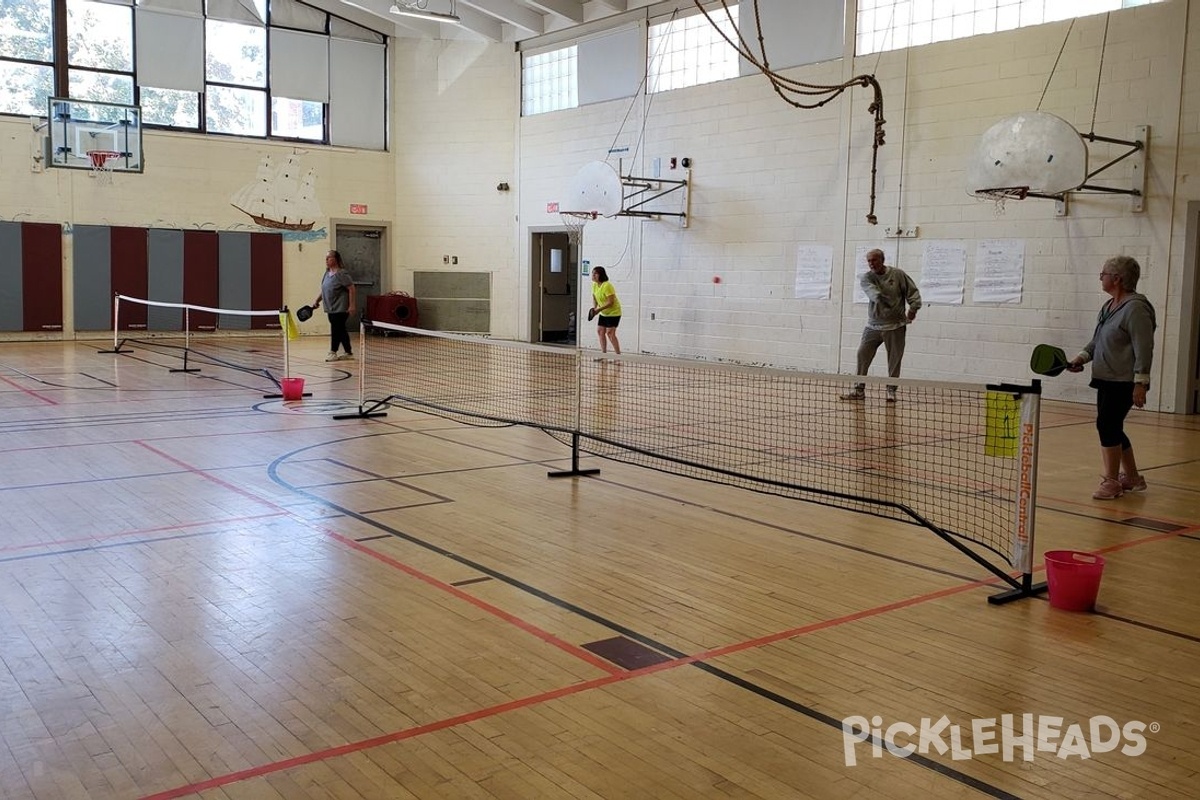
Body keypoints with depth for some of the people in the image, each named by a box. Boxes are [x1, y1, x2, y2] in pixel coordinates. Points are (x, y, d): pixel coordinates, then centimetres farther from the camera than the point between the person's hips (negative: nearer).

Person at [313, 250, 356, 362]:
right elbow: (324, 290, 23)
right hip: (331, 308, 8)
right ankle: (349, 352, 18)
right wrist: (317, 300, 16)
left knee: (336, 329, -5)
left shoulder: (341, 274, -13)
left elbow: (351, 288, -15)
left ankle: (333, 352, 3)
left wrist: (352, 305, -19)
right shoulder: (327, 274, 12)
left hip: (340, 308, -8)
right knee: (341, 330, 11)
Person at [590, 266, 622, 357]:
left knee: (610, 333, -14)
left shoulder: (607, 286, -24)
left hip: (613, 312, -9)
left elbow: (610, 302, -26)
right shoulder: (594, 285, 2)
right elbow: (594, 298, 12)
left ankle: (618, 355, -9)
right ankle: (604, 353, 14)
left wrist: (599, 309, -30)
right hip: (603, 313, 9)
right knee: (600, 331, 5)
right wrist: (594, 307, -7)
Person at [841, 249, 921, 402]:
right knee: (862, 355, -3)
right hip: (873, 325, 1)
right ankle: (859, 389, 6)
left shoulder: (898, 274, -2)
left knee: (895, 359, 3)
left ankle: (891, 390, 17)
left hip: (895, 326, -1)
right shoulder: (867, 278, -1)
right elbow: (874, 293, -20)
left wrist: (913, 308, -13)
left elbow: (913, 292, 2)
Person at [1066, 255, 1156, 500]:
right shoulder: (1109, 306, 13)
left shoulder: (1136, 308, -15)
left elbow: (1144, 348, -19)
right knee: (1111, 428, 13)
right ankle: (1132, 478, 27)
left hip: (1124, 383, -9)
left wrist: (1140, 383, -22)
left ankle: (1111, 482, -3)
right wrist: (1082, 357, 8)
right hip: (1106, 379, 9)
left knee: (1107, 425, -11)